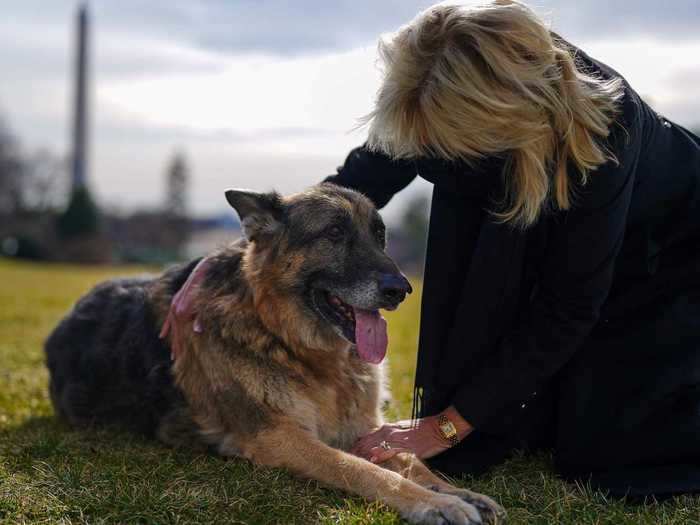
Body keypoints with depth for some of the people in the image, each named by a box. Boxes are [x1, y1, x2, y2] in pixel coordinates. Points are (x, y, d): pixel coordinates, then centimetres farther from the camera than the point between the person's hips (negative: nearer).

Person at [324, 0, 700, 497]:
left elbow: (565, 309, -34)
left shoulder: (600, 129, -41)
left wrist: (447, 426, -30)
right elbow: (366, 174, -8)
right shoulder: (444, 94, -27)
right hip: (551, 246, 5)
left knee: (604, 452, -13)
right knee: (520, 424, -5)